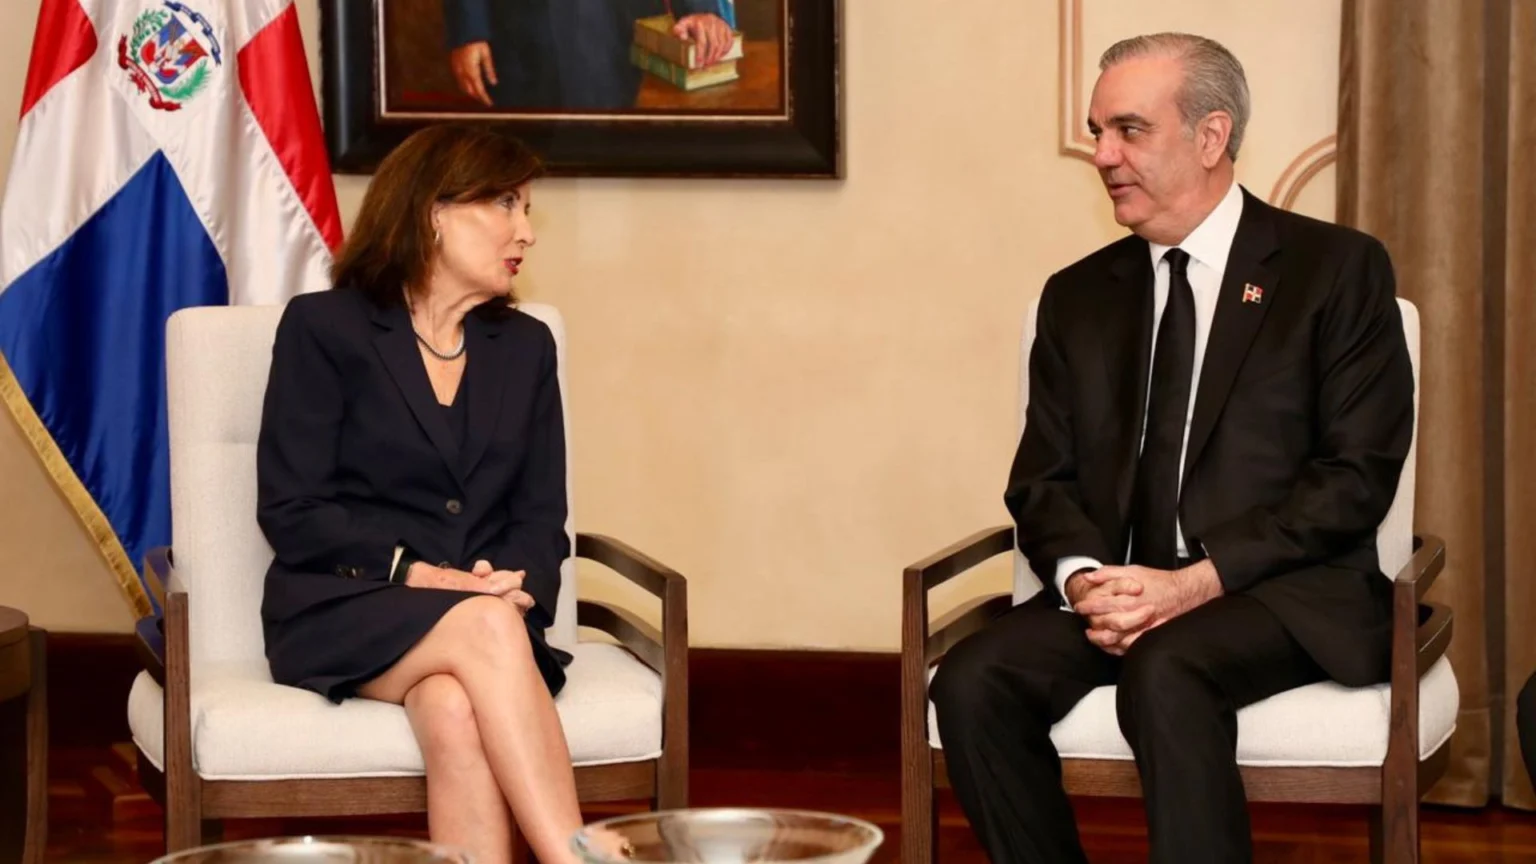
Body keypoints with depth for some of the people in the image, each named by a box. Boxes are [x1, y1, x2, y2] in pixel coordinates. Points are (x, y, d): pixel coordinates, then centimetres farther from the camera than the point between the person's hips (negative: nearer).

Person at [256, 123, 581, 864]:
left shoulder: (525, 346, 16)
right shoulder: (324, 327, 2)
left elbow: (541, 517, 11)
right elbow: (289, 512, -5)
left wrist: (519, 589, -12)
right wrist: (416, 574, -16)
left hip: (483, 620, 3)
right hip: (339, 612, -3)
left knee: (454, 704, -35)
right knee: (485, 628, -36)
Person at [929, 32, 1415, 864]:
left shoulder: (1337, 269, 2)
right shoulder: (1077, 296, 17)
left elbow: (1357, 474, -5)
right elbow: (1042, 481, 13)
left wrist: (1199, 580, -16)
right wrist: (1084, 577, -10)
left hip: (1285, 591, -4)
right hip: (1114, 589, 5)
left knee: (1165, 675, -37)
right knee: (972, 682, -25)